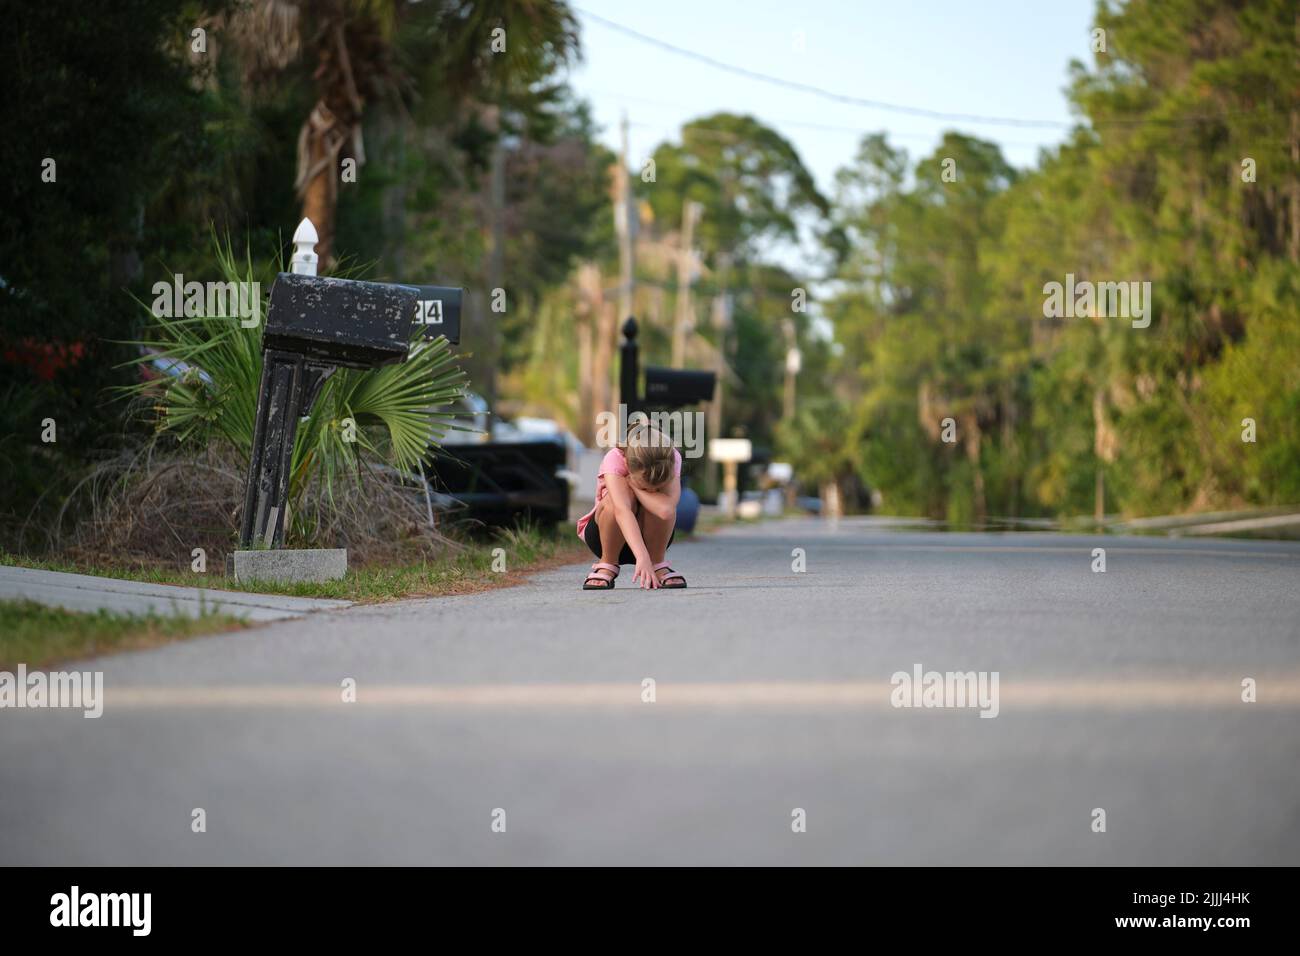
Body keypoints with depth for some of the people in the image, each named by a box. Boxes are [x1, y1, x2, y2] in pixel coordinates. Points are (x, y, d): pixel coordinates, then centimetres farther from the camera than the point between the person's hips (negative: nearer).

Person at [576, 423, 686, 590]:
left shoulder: (672, 459, -24)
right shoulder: (614, 459, -31)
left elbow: (666, 510, -43)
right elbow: (622, 511, -48)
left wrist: (632, 484, -35)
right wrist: (642, 557, -60)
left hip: (651, 537, 2)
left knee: (658, 503, -33)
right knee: (624, 496, -36)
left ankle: (657, 564, -11)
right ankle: (607, 564, -14)